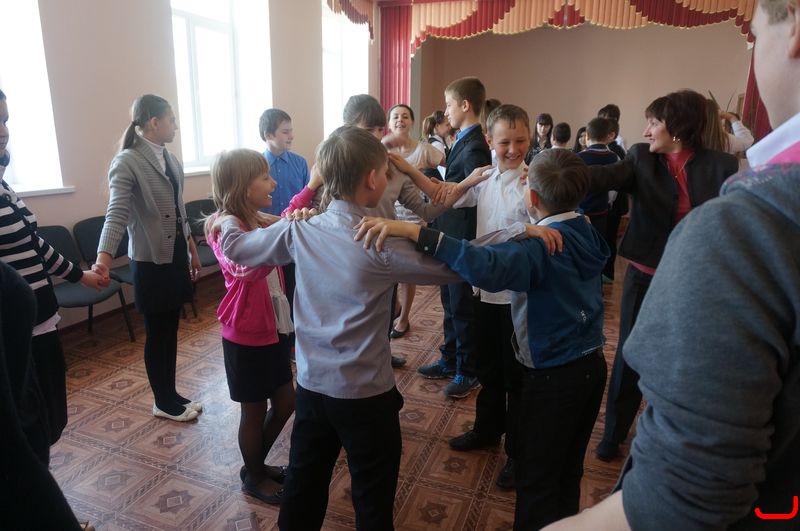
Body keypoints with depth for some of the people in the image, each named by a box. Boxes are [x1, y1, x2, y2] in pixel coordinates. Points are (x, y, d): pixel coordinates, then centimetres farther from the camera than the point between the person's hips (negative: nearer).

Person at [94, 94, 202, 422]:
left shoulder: (169, 159, 10)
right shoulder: (127, 162, -14)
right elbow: (117, 213, -24)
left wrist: (192, 250, 18)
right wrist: (104, 257, -38)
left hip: (176, 255, 7)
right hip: (150, 260, -7)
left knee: (171, 329, 15)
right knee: (157, 333, 7)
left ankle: (171, 395, 30)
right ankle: (164, 403, 23)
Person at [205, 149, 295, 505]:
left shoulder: (262, 221, 3)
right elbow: (246, 269, -40)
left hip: (273, 329, 8)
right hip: (247, 337, -8)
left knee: (285, 403, 20)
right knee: (254, 412, 11)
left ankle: (257, 464, 43)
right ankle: (254, 479, 36)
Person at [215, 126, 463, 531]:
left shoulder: (299, 230, -5)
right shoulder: (381, 244, -20)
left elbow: (235, 247, 9)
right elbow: (453, 268, -15)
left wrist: (227, 220, 30)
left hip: (310, 384, 6)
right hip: (365, 393, -5)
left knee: (302, 488, 23)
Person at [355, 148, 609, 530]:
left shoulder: (541, 247, -25)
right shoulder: (586, 233, -1)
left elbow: (487, 268, -45)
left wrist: (413, 232, -51)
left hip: (555, 376, -8)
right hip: (591, 365, 8)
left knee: (536, 480, 12)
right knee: (568, 471, 25)